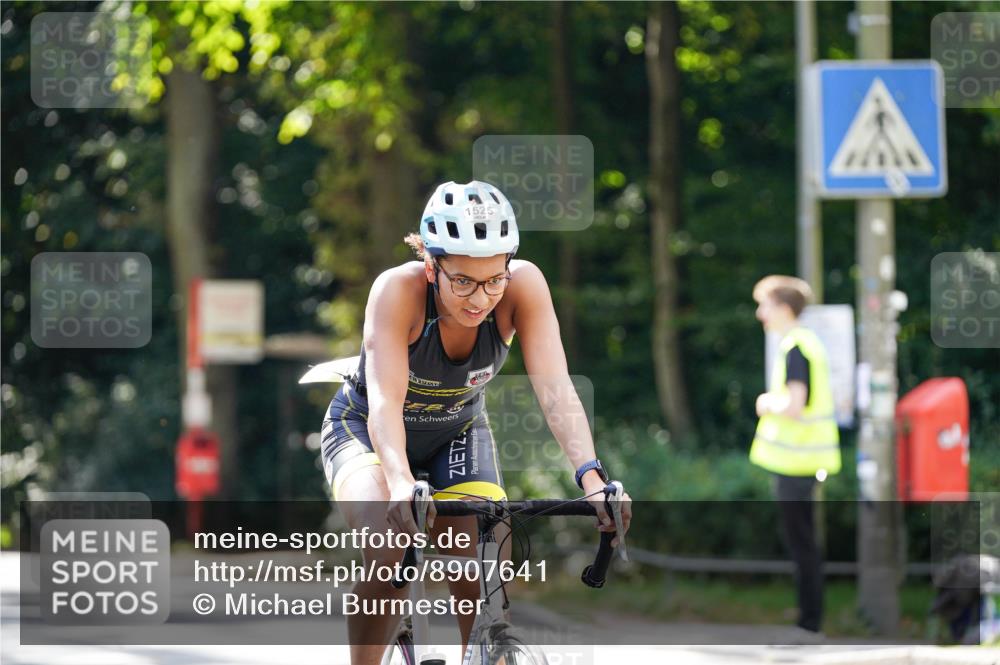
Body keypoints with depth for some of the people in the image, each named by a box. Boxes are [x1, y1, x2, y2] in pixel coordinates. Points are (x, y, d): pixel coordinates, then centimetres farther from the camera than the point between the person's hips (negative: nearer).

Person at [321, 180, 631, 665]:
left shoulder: (524, 286, -27)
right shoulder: (398, 289, -34)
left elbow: (554, 387, -35)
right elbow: (385, 401, -42)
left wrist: (591, 478, -50)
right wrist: (401, 485, -59)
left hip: (458, 434, 3)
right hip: (365, 430, -3)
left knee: (484, 590, -17)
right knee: (389, 550, -32)